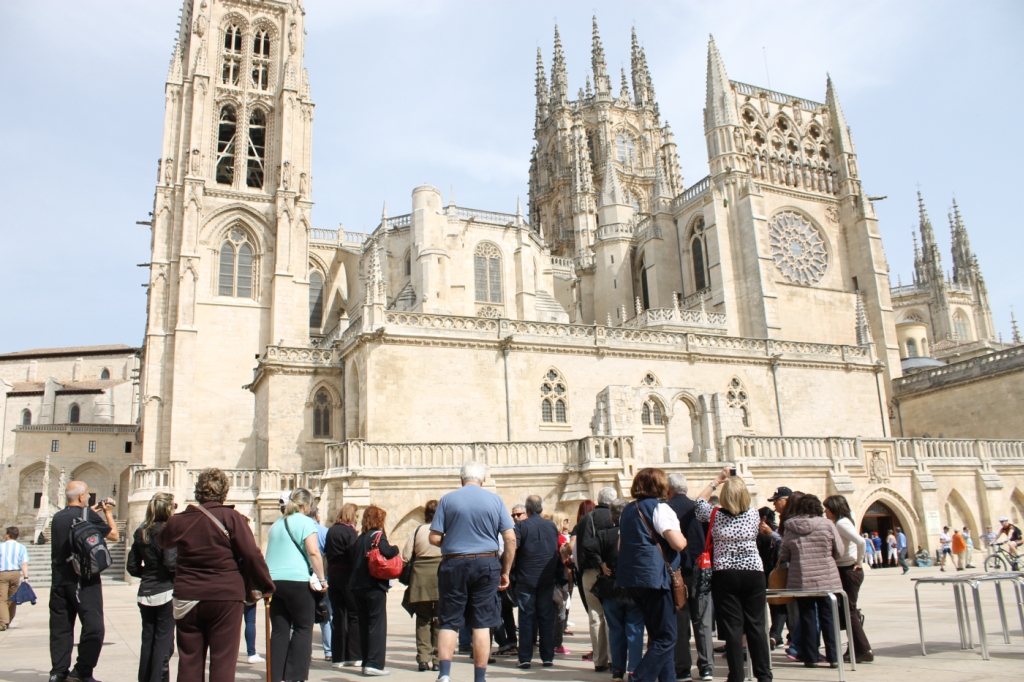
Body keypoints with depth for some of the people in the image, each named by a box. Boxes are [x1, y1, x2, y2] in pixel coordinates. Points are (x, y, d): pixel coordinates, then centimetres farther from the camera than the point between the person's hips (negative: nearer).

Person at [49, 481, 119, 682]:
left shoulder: (57, 518, 7)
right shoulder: (88, 516, -11)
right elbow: (114, 536, -2)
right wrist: (108, 513, 11)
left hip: (59, 580, 7)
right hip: (84, 579, -7)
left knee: (60, 628, 11)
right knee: (93, 627, -1)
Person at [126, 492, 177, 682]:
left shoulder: (140, 533, 7)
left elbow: (132, 567, 9)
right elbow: (171, 563, -21)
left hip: (146, 593, 7)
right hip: (166, 592, -7)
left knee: (147, 641, 14)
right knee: (164, 642, 0)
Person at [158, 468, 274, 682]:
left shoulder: (178, 520, 3)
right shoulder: (231, 517, -9)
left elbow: (162, 541, 25)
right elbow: (251, 554, -12)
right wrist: (266, 585, -1)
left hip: (188, 598, 4)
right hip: (226, 596, -3)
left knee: (189, 660, 13)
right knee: (223, 660, 3)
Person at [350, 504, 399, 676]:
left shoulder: (360, 538, 14)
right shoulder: (378, 535, -8)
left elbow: (354, 560, 14)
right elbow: (386, 552, -26)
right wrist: (395, 548, -8)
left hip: (357, 586, 7)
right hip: (374, 586, -7)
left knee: (364, 625, 12)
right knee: (377, 625, -3)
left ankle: (366, 662, 16)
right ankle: (374, 664, -7)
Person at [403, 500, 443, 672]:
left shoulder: (418, 530, 3)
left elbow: (405, 556, 2)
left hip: (420, 575, 1)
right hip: (441, 573, -1)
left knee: (423, 619, 11)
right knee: (439, 619, 7)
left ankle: (423, 659, 7)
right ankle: (437, 659, 7)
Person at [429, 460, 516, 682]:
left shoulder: (447, 499, -2)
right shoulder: (495, 500, 2)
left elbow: (435, 538, -5)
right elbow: (510, 539, -2)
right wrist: (505, 572, 6)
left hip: (453, 565, -1)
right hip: (486, 564, 1)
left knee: (449, 622, 7)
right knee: (481, 624, 7)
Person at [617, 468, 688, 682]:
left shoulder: (627, 510, 14)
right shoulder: (659, 508, -9)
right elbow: (678, 544, -18)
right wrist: (684, 539, 3)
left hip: (630, 578, 8)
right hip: (655, 577, -8)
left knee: (658, 636, 16)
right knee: (666, 638, -1)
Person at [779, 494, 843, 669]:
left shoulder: (790, 528, -3)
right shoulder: (827, 525, -5)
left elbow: (783, 556, 2)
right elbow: (839, 552, -1)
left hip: (800, 581, 0)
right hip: (827, 580, 0)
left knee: (807, 619, 9)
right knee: (828, 618, 10)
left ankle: (810, 658, 12)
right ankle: (834, 657, 12)